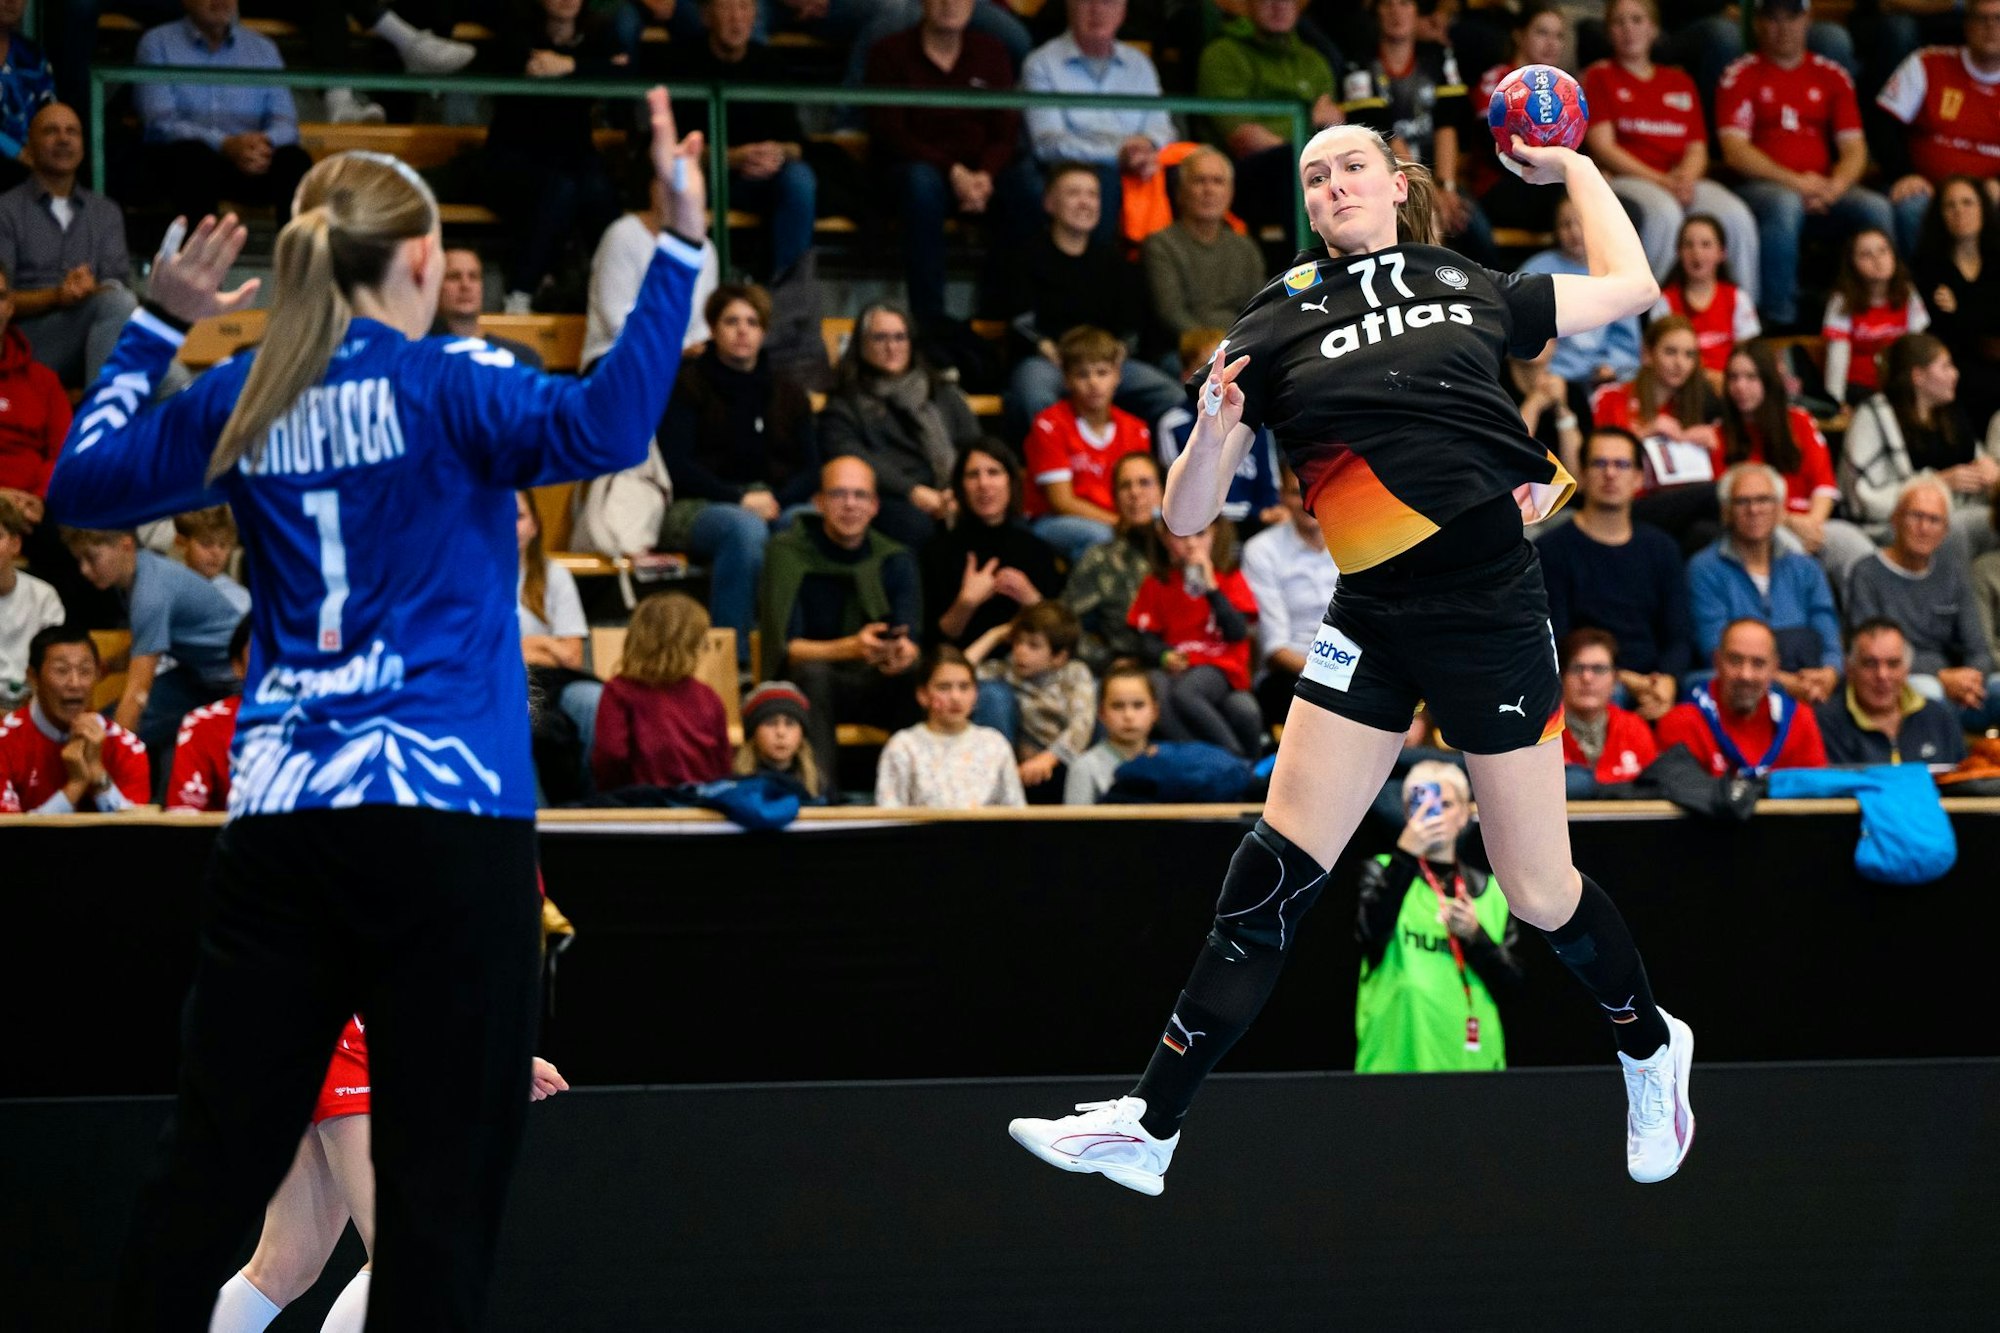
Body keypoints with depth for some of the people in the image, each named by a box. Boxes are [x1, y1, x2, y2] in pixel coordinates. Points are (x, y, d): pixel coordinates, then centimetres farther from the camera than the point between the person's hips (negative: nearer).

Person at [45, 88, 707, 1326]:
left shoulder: (243, 399, 10)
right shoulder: (443, 384, -4)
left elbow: (82, 481, 23)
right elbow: (599, 429, -23)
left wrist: (155, 326, 29)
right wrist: (681, 245, -20)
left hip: (277, 819, 5)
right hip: (446, 815, -5)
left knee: (213, 1162, 7)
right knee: (442, 1176, -2)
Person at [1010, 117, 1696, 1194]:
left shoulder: (1471, 289, 7)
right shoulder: (1278, 322, 3)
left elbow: (1631, 286, 23)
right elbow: (1187, 515, 0)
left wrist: (1572, 166, 25)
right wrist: (1215, 431, -19)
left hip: (1491, 603, 0)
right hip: (1371, 619, 1)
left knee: (1538, 890, 4)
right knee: (1277, 866, -9)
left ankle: (1651, 1045, 32)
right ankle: (1149, 1124, -8)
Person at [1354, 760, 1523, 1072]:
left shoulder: (1489, 891, 14)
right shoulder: (1384, 872, 6)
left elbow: (1511, 979, 8)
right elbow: (1371, 933, -16)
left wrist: (1474, 936, -10)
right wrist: (1405, 855, -24)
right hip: (1399, 1055, -3)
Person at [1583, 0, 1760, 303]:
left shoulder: (1680, 82, 23)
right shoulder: (1599, 76, 11)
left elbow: (1697, 148, 15)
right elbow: (1603, 147, -1)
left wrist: (1685, 177, -10)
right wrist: (1661, 181, -13)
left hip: (1682, 180, 4)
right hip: (1624, 181, -4)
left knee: (1736, 217, -27)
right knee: (1664, 213, -39)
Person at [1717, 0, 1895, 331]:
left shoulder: (1831, 76, 17)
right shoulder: (1740, 76, 6)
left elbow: (1854, 148, 11)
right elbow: (1735, 151, -5)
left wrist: (1834, 187, -11)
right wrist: (1795, 182, -15)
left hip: (1822, 191, 3)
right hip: (1758, 187, -3)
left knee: (1876, 208, -26)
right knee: (1785, 204, -38)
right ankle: (1780, 319, -36)